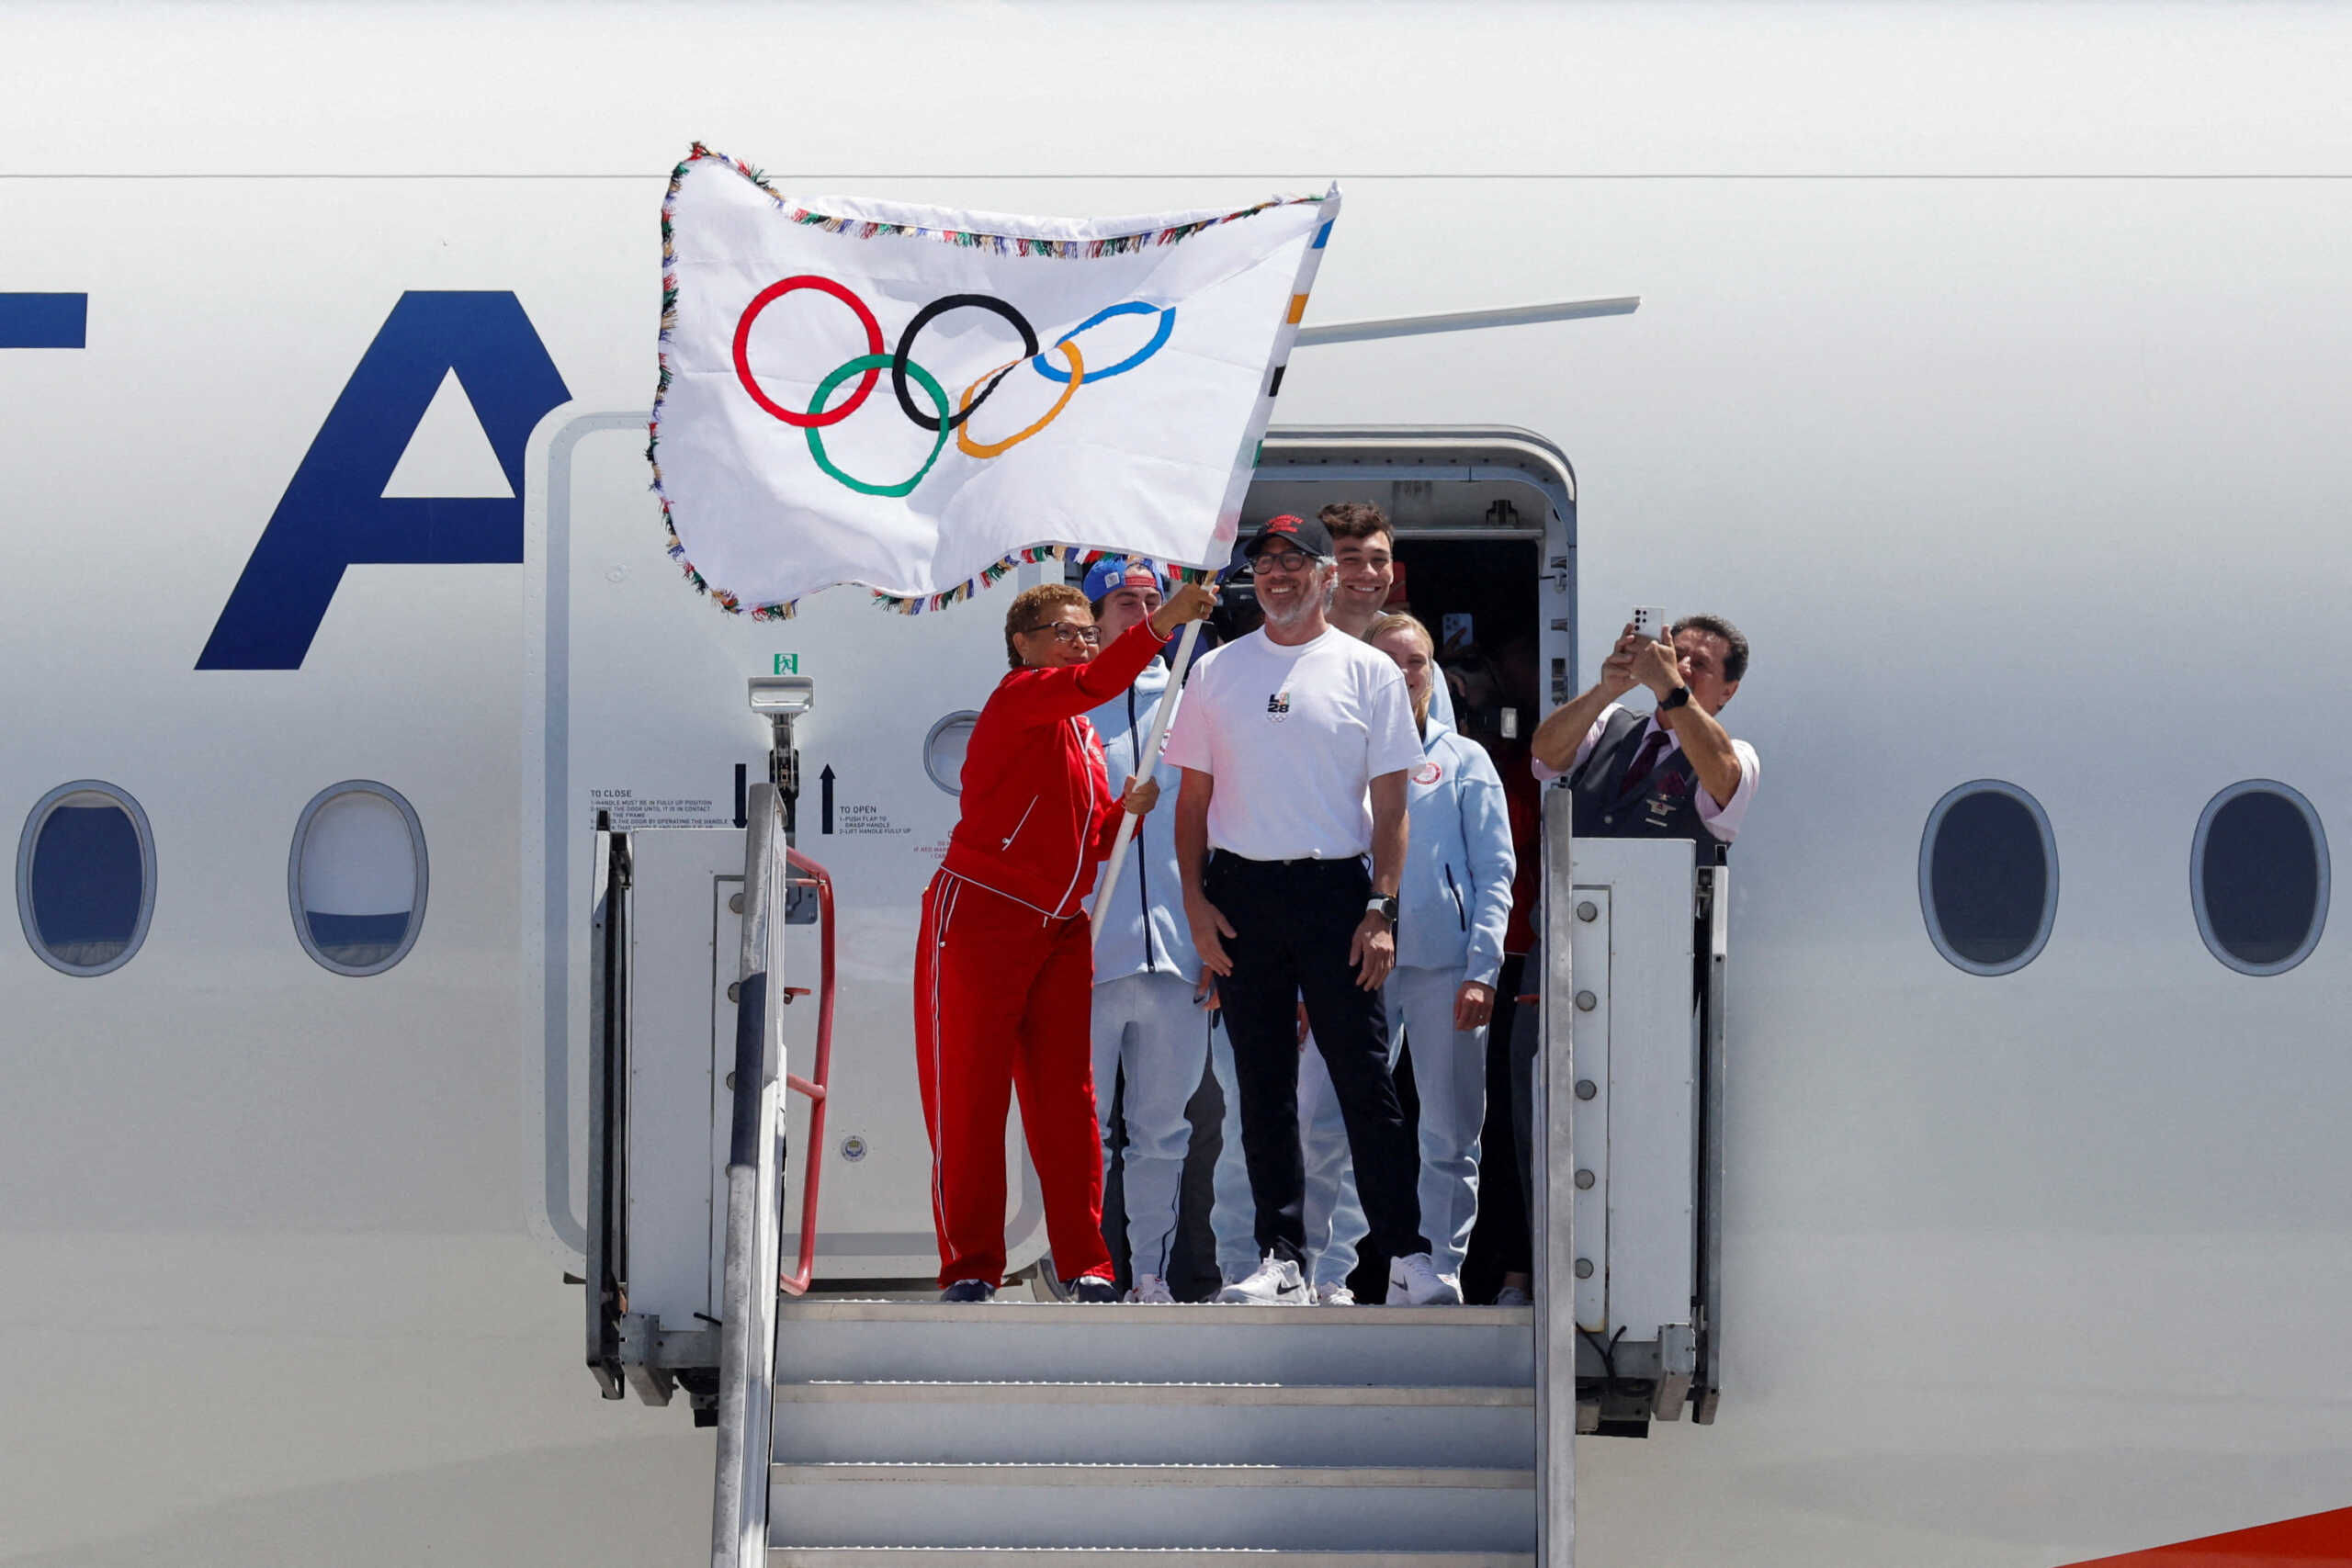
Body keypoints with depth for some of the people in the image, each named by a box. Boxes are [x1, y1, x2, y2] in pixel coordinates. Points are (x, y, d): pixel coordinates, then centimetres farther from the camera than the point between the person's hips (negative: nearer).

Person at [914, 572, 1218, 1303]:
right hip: (980, 918, -8)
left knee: (1065, 1098, 4)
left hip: (1061, 928, 8)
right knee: (969, 1097, -5)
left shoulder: (1084, 736, 18)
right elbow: (1093, 683, -28)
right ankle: (969, 1269, -3)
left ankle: (1085, 1264, 5)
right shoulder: (1020, 698, -7)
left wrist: (1126, 810, 2)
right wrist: (1164, 621, -36)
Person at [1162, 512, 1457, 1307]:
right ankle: (1281, 1258, 9)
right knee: (1263, 1085, 5)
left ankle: (1406, 1255, -3)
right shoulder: (1217, 672, 10)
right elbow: (1194, 796, 11)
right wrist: (1195, 899, 0)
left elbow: (1389, 803, 2)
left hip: (1335, 889, -2)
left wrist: (1381, 910, -7)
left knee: (1366, 1077, -6)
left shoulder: (1368, 672, 4)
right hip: (1241, 893, 2)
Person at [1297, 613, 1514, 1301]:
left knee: (1450, 1133, 2)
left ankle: (1441, 1268, 9)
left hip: (1444, 965, 0)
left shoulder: (1465, 761, 13)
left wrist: (1482, 969, -6)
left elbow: (1496, 873, 7)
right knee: (1328, 1127, -7)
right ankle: (1332, 1274, 0)